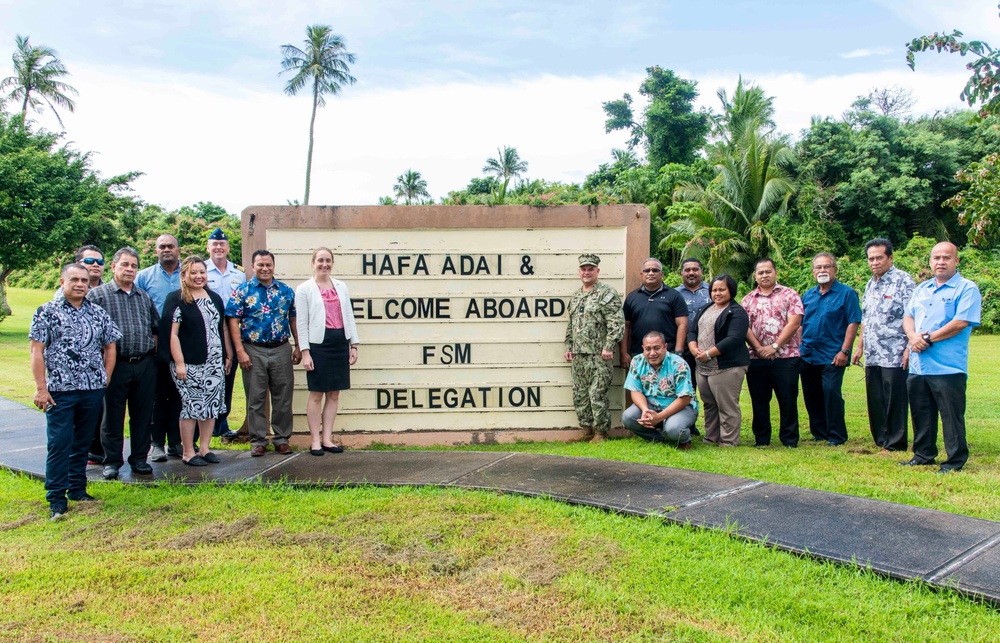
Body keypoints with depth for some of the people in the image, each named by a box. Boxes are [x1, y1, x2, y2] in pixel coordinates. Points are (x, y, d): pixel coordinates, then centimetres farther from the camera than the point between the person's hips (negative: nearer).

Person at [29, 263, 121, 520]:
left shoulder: (98, 313, 10)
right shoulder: (47, 312, -1)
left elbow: (109, 347, 14)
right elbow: (37, 351, -5)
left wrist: (105, 381, 7)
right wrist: (40, 388, -10)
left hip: (93, 390, 4)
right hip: (60, 390, -4)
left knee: (82, 442, 13)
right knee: (59, 444, -4)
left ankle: (77, 490, 24)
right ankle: (57, 500, 2)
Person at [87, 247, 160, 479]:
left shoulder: (145, 297, 16)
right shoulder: (98, 295, 1)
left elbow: (156, 327, 20)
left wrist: (153, 352, 10)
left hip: (145, 365, 4)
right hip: (116, 364, -4)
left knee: (143, 414, 8)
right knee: (113, 415, 4)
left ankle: (139, 458, 19)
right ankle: (112, 461, 14)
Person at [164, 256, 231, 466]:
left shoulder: (215, 298, 14)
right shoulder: (176, 299, -4)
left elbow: (223, 329, 20)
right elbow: (172, 334, -10)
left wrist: (228, 356, 15)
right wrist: (179, 363, -15)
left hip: (215, 363, 6)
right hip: (189, 364, -6)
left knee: (212, 404, 7)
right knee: (191, 405, -2)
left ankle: (205, 447, 18)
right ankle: (188, 452, 9)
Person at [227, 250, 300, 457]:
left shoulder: (286, 291, 8)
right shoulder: (242, 291, -1)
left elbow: (293, 320, 12)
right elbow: (233, 321, -5)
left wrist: (298, 346, 7)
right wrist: (240, 351, -11)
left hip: (281, 350, 2)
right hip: (253, 351, -2)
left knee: (283, 397, 6)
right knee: (255, 398, 5)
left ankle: (282, 439, 17)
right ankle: (258, 441, 14)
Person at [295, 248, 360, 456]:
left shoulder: (341, 286, 12)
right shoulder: (304, 289, 0)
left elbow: (349, 317, 13)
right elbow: (301, 323, -2)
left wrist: (353, 345, 8)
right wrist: (305, 352, -9)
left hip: (340, 343, 4)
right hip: (318, 343, -4)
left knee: (334, 394, 7)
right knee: (316, 394, 1)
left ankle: (327, 438, 16)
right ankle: (315, 441, 10)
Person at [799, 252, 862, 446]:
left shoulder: (846, 293, -3)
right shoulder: (808, 295, 13)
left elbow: (853, 323, -9)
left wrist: (844, 351, -15)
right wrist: (799, 347, 8)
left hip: (832, 356, -6)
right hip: (808, 355, 6)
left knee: (831, 392, -11)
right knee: (811, 396, 10)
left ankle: (837, 435, 0)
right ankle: (819, 432, 22)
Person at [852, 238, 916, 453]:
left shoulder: (903, 281, -8)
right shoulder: (871, 284, 16)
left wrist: (909, 348, -20)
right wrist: (860, 347, 19)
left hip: (895, 355, -7)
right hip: (872, 355, 8)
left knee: (894, 401, -1)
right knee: (875, 401, 12)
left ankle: (895, 444, 9)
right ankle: (881, 441, 22)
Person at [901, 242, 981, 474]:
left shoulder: (967, 289, -5)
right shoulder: (921, 289, 18)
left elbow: (960, 323, -15)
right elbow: (908, 317, 15)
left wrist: (928, 338, -13)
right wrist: (914, 336, -6)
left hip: (948, 367, -7)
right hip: (918, 365, 7)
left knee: (951, 416, 0)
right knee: (921, 414, 14)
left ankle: (955, 461, 10)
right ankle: (923, 454, 26)